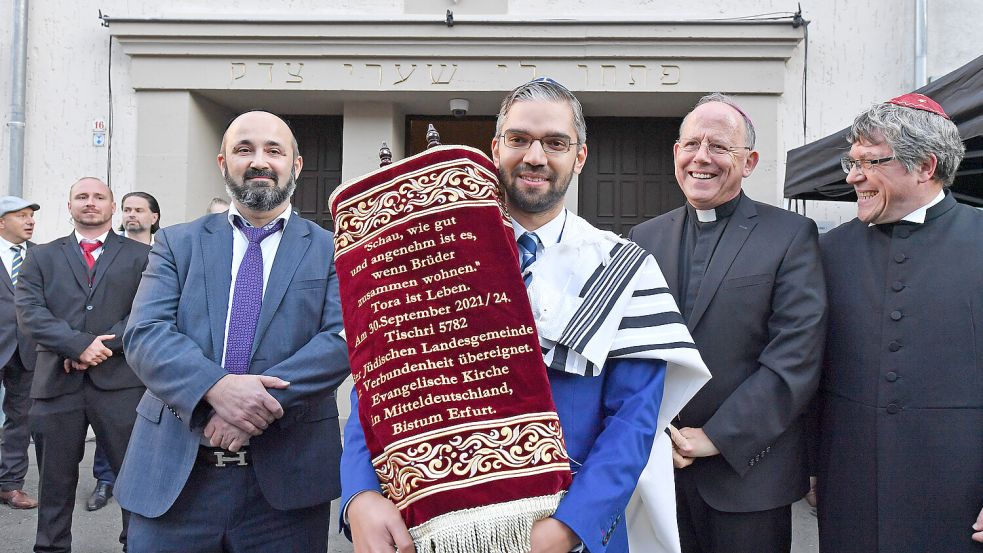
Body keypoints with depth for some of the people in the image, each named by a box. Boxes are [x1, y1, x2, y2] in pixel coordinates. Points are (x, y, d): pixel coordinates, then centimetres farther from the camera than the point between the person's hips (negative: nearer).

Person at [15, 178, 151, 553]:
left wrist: (106, 345, -14)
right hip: (56, 381, 2)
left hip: (120, 381, -1)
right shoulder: (42, 257, 14)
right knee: (56, 480, 11)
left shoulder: (141, 256, 9)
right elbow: (29, 312, 0)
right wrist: (79, 344, -14)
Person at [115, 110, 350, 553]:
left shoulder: (331, 250, 4)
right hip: (174, 474, 1)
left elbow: (343, 339, -7)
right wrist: (216, 387, -20)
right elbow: (144, 333, -3)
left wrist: (267, 396, -21)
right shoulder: (177, 243, 9)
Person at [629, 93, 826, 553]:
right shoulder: (645, 237, 7)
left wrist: (717, 438, -14)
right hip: (657, 465, 3)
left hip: (747, 467, -3)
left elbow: (796, 357, -12)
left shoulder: (791, 235, -5)